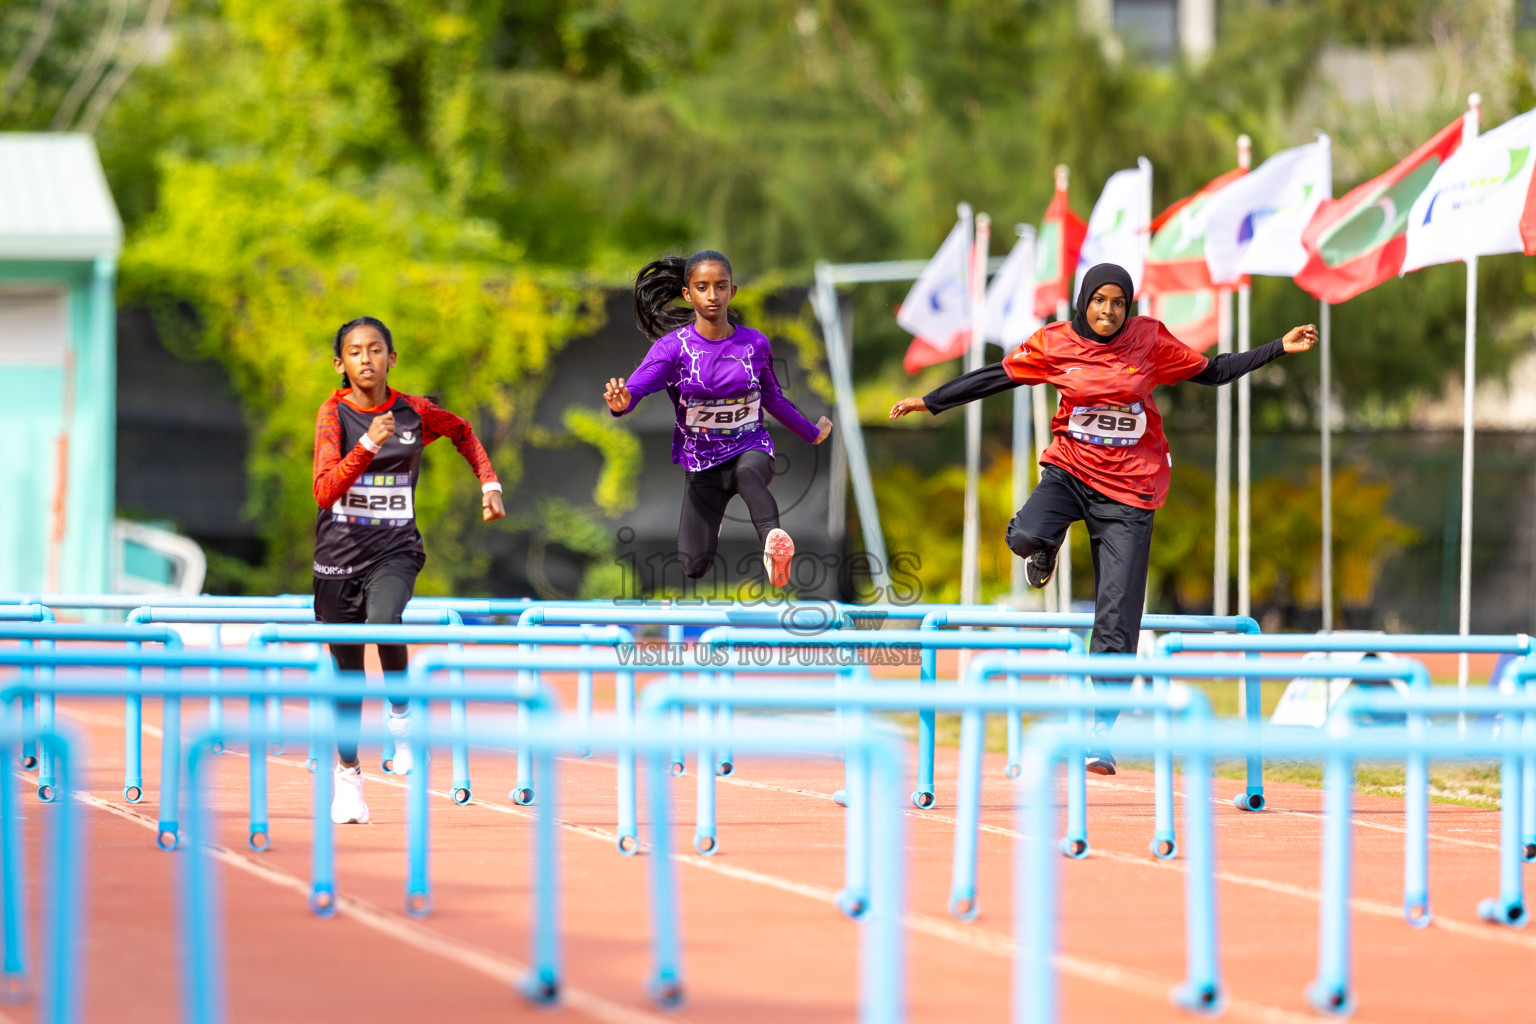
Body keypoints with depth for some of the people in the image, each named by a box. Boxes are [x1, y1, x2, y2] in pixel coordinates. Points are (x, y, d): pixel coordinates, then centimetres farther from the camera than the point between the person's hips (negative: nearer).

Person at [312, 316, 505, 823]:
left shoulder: (414, 413, -2)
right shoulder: (334, 413, -9)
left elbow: (462, 430, 22)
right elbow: (324, 492, -21)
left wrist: (488, 483, 12)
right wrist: (368, 445, -32)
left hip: (394, 550, 0)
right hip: (339, 553, 0)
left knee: (384, 620, -33)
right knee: (347, 673, 6)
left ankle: (401, 713, -8)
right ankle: (347, 775, 24)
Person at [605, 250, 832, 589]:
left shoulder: (755, 344, -2)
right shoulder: (673, 346, -11)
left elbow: (773, 398, 17)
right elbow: (635, 388, -27)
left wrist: (812, 433, 30)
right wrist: (620, 402, -52)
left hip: (751, 448, -1)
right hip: (700, 461, 1)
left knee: (747, 472, -40)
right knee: (695, 567, 2)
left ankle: (773, 539, -65)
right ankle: (710, 524, 40)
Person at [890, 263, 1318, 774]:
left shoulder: (1150, 340, -2)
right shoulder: (1054, 344, -3)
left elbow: (1214, 371, 6)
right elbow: (995, 377, 5)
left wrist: (1280, 348, 1)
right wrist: (929, 401, 4)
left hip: (1128, 487, 0)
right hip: (1069, 469, 0)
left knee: (1117, 622, -5)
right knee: (1027, 536, -33)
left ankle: (1102, 734, 3)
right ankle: (1044, 553, 8)